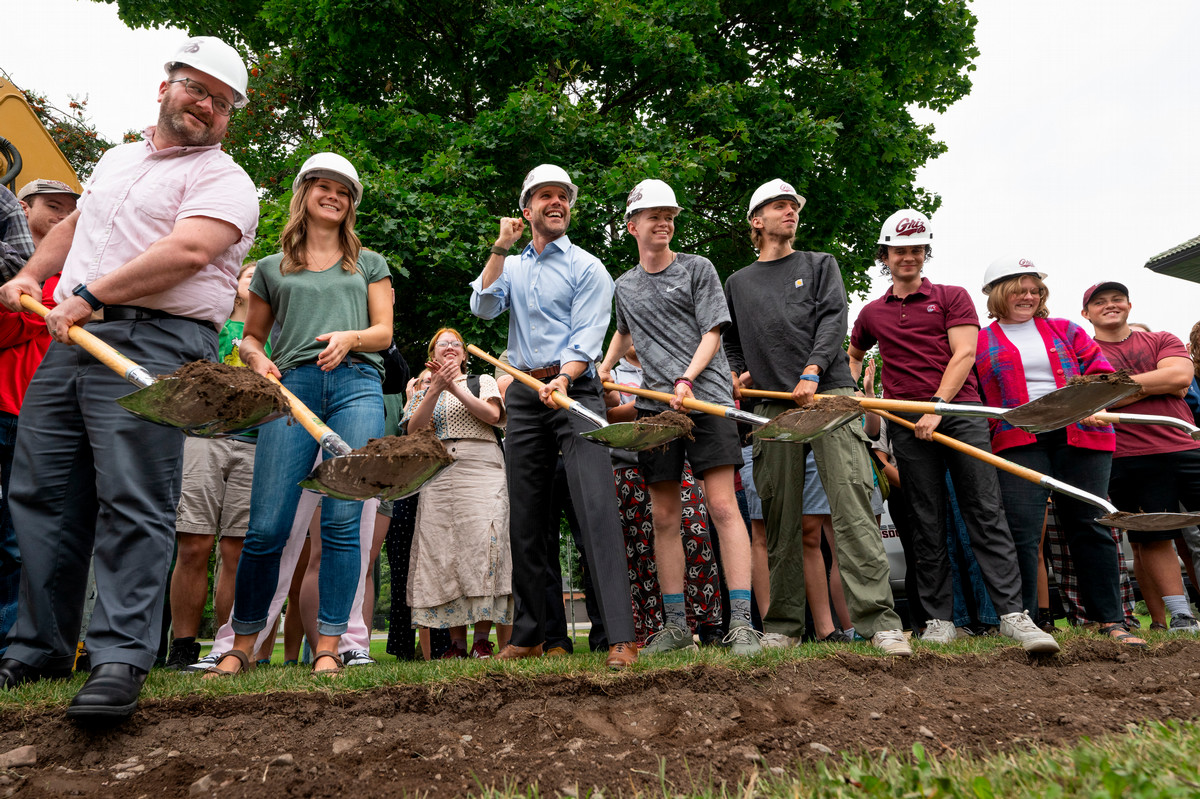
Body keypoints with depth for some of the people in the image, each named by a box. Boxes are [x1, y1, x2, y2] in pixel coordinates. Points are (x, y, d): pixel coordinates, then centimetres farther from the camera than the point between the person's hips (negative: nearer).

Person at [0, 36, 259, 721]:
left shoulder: (224, 180, 0)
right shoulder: (117, 159, 26)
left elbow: (187, 251, -17)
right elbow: (76, 224, 41)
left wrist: (89, 294, -17)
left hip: (152, 345, -7)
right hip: (72, 340, 8)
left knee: (133, 504, -13)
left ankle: (121, 659, -9)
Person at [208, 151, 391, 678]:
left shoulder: (369, 263, 22)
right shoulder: (272, 268, 22)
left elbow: (384, 332, 13)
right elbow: (250, 337, 25)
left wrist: (350, 338, -8)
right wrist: (258, 361, 2)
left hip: (356, 384, 0)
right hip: (292, 384, 0)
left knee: (342, 522, -9)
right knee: (266, 528, -6)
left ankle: (328, 648, -1)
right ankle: (242, 645, 13)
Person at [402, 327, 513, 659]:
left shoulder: (483, 381, 20)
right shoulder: (423, 393, 24)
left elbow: (493, 414, 1)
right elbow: (413, 431, 5)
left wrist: (455, 387, -6)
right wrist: (436, 388, -7)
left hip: (482, 472, -2)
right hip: (437, 477, 2)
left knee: (482, 546, -16)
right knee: (444, 554, -7)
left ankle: (482, 640, -12)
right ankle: (456, 642, -2)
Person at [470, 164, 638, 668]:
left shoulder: (586, 267, 7)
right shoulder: (511, 266, 20)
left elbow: (587, 334, -5)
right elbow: (483, 308, 3)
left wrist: (564, 378, -21)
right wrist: (500, 249, -1)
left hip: (574, 390, -4)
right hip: (524, 395, 4)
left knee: (596, 507, -17)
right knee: (524, 519, 6)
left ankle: (621, 637, -18)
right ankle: (528, 635, 17)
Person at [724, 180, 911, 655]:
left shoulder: (820, 265, 18)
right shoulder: (738, 283, 23)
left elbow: (833, 319, 3)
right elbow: (730, 340, 30)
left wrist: (812, 371, -13)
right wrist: (740, 372, 9)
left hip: (829, 394, -2)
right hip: (773, 405, 2)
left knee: (852, 507, -13)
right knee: (781, 521, 2)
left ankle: (878, 620, -14)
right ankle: (784, 625, 11)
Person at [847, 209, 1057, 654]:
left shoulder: (952, 297, 11)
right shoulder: (872, 313, 18)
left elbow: (964, 355, -1)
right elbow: (853, 355, 35)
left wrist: (937, 405, -12)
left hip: (959, 411, -2)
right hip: (908, 424, 2)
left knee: (986, 513, -7)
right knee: (928, 525, 3)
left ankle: (1012, 613, -6)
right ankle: (939, 620, 8)